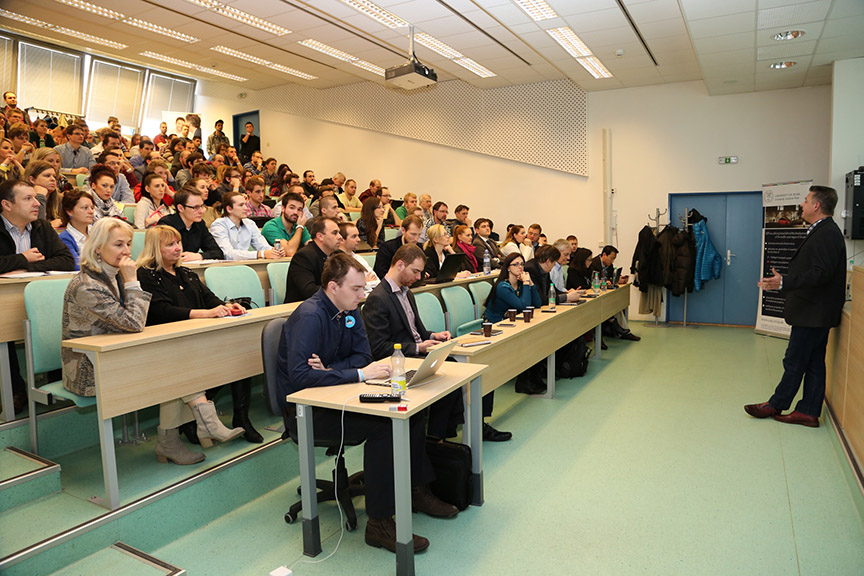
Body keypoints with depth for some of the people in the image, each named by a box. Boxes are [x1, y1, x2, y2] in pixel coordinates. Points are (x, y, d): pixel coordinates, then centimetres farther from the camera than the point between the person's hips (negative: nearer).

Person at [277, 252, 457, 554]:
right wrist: (359, 374, -33)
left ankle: (417, 490, 12)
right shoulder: (309, 316, -23)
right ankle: (379, 522, -17)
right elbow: (299, 376, -32)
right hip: (304, 409, -8)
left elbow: (363, 354, 2)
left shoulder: (350, 311, 3)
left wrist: (330, 369, -18)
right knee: (383, 425, -28)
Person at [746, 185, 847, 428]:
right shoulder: (822, 232, 14)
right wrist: (782, 280, 23)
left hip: (813, 314, -10)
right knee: (813, 363, 12)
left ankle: (776, 405, 13)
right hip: (814, 313, 10)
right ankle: (809, 412, 19)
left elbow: (821, 274, -27)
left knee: (794, 362, 2)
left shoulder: (827, 234, -18)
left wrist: (784, 282, -33)